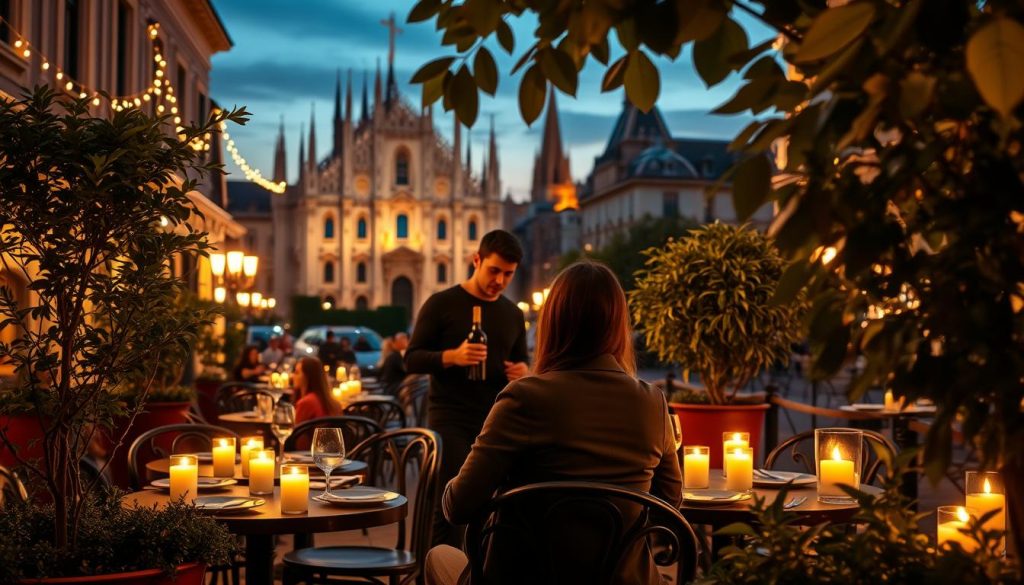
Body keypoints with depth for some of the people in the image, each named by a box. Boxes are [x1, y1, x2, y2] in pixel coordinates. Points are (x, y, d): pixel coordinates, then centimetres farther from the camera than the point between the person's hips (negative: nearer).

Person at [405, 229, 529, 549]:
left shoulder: (513, 314, 13)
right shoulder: (442, 304, -1)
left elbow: (522, 361, 22)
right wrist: (452, 356, -22)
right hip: (450, 420, -4)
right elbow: (412, 360, -4)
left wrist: (522, 371, -3)